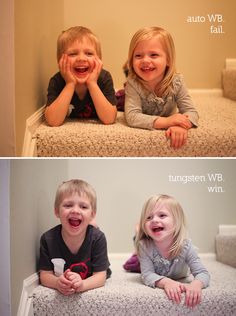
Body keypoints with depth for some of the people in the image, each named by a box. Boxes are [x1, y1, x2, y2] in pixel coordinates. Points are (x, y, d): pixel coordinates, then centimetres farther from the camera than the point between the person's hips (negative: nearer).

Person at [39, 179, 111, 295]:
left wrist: (81, 284, -46)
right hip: (61, 291, 1)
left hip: (90, 287, -1)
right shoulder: (48, 239, -21)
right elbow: (45, 275, -16)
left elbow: (100, 276, -23)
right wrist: (57, 283, -42)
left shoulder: (97, 238, -24)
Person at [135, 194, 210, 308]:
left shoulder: (185, 246, -37)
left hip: (180, 279, -1)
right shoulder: (144, 246, -37)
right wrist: (165, 282, -62)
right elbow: (147, 275, -39)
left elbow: (203, 273, -36)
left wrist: (196, 284, -62)